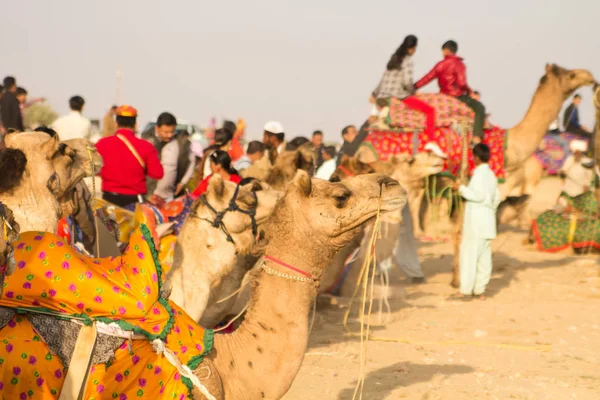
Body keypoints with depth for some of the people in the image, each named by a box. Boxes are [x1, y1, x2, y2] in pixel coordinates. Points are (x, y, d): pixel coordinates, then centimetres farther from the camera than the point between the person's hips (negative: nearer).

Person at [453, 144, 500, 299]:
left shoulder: (479, 174, -13)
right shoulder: (491, 174, 15)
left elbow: (479, 195, -21)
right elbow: (496, 197, 20)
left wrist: (461, 188, -13)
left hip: (476, 221, -9)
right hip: (487, 221, 9)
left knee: (469, 253, -6)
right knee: (484, 255, 8)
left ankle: (466, 289, -6)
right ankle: (480, 289, 10)